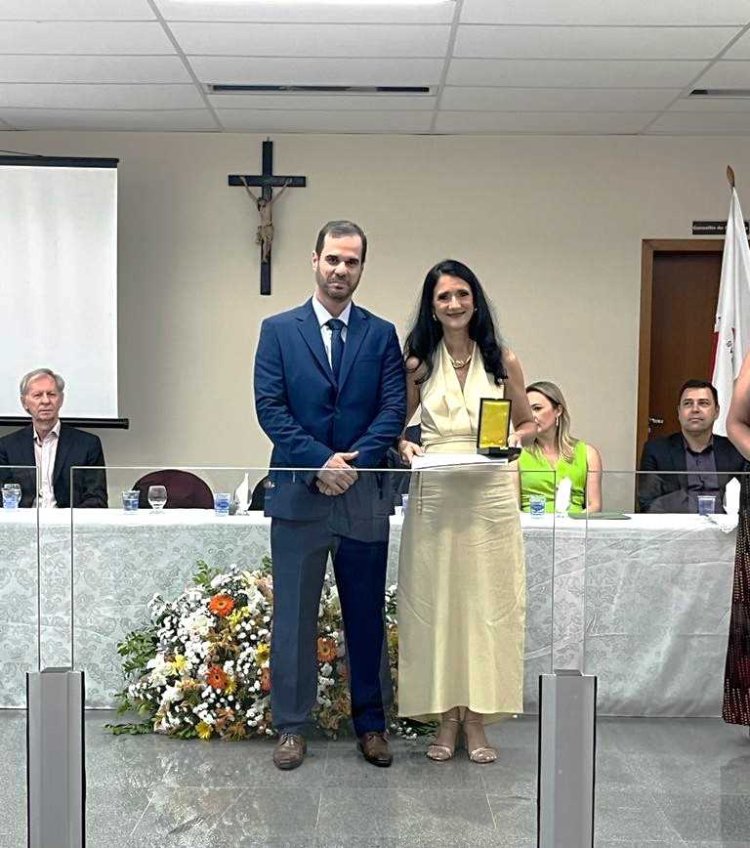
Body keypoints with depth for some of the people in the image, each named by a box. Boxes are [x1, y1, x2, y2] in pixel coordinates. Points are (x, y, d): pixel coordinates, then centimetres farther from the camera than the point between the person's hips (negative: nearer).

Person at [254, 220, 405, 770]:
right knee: (294, 616, 5)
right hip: (298, 494, -1)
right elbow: (270, 407, -4)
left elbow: (394, 409, 0)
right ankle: (292, 725, 18)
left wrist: (354, 460, -14)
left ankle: (371, 722, 23)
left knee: (367, 615, 10)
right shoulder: (279, 330, 4)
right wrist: (319, 462, -15)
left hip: (365, 495, 1)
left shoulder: (381, 334, 8)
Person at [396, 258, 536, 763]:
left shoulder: (502, 360, 5)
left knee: (486, 603, 2)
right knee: (435, 603, 3)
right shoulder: (417, 363, 6)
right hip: (434, 495, 0)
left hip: (490, 494, 0)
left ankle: (477, 721, 13)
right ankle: (446, 719, 15)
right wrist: (405, 446, -8)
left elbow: (529, 424, 12)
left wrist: (513, 440, -9)